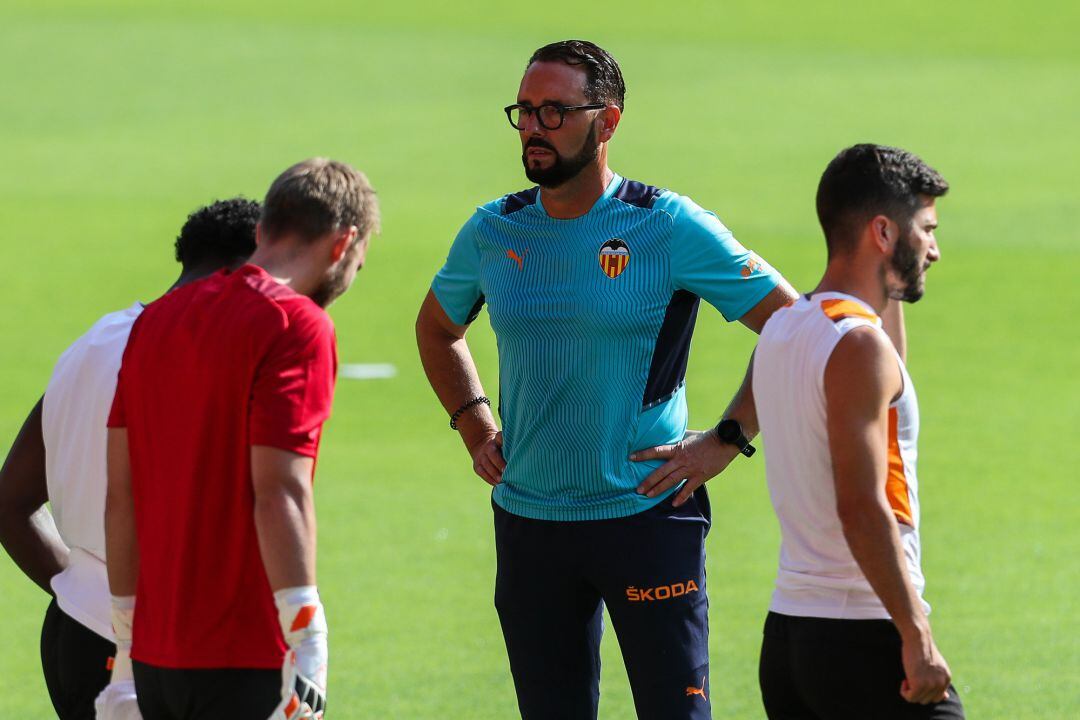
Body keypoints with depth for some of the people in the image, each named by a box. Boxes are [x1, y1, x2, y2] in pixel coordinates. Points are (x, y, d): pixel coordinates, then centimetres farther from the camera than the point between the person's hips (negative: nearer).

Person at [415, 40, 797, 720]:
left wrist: (725, 441, -8)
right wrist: (476, 429, 13)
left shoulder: (669, 226, -8)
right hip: (528, 523, 4)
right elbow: (437, 329, 26)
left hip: (647, 516, -4)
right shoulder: (494, 231, 5)